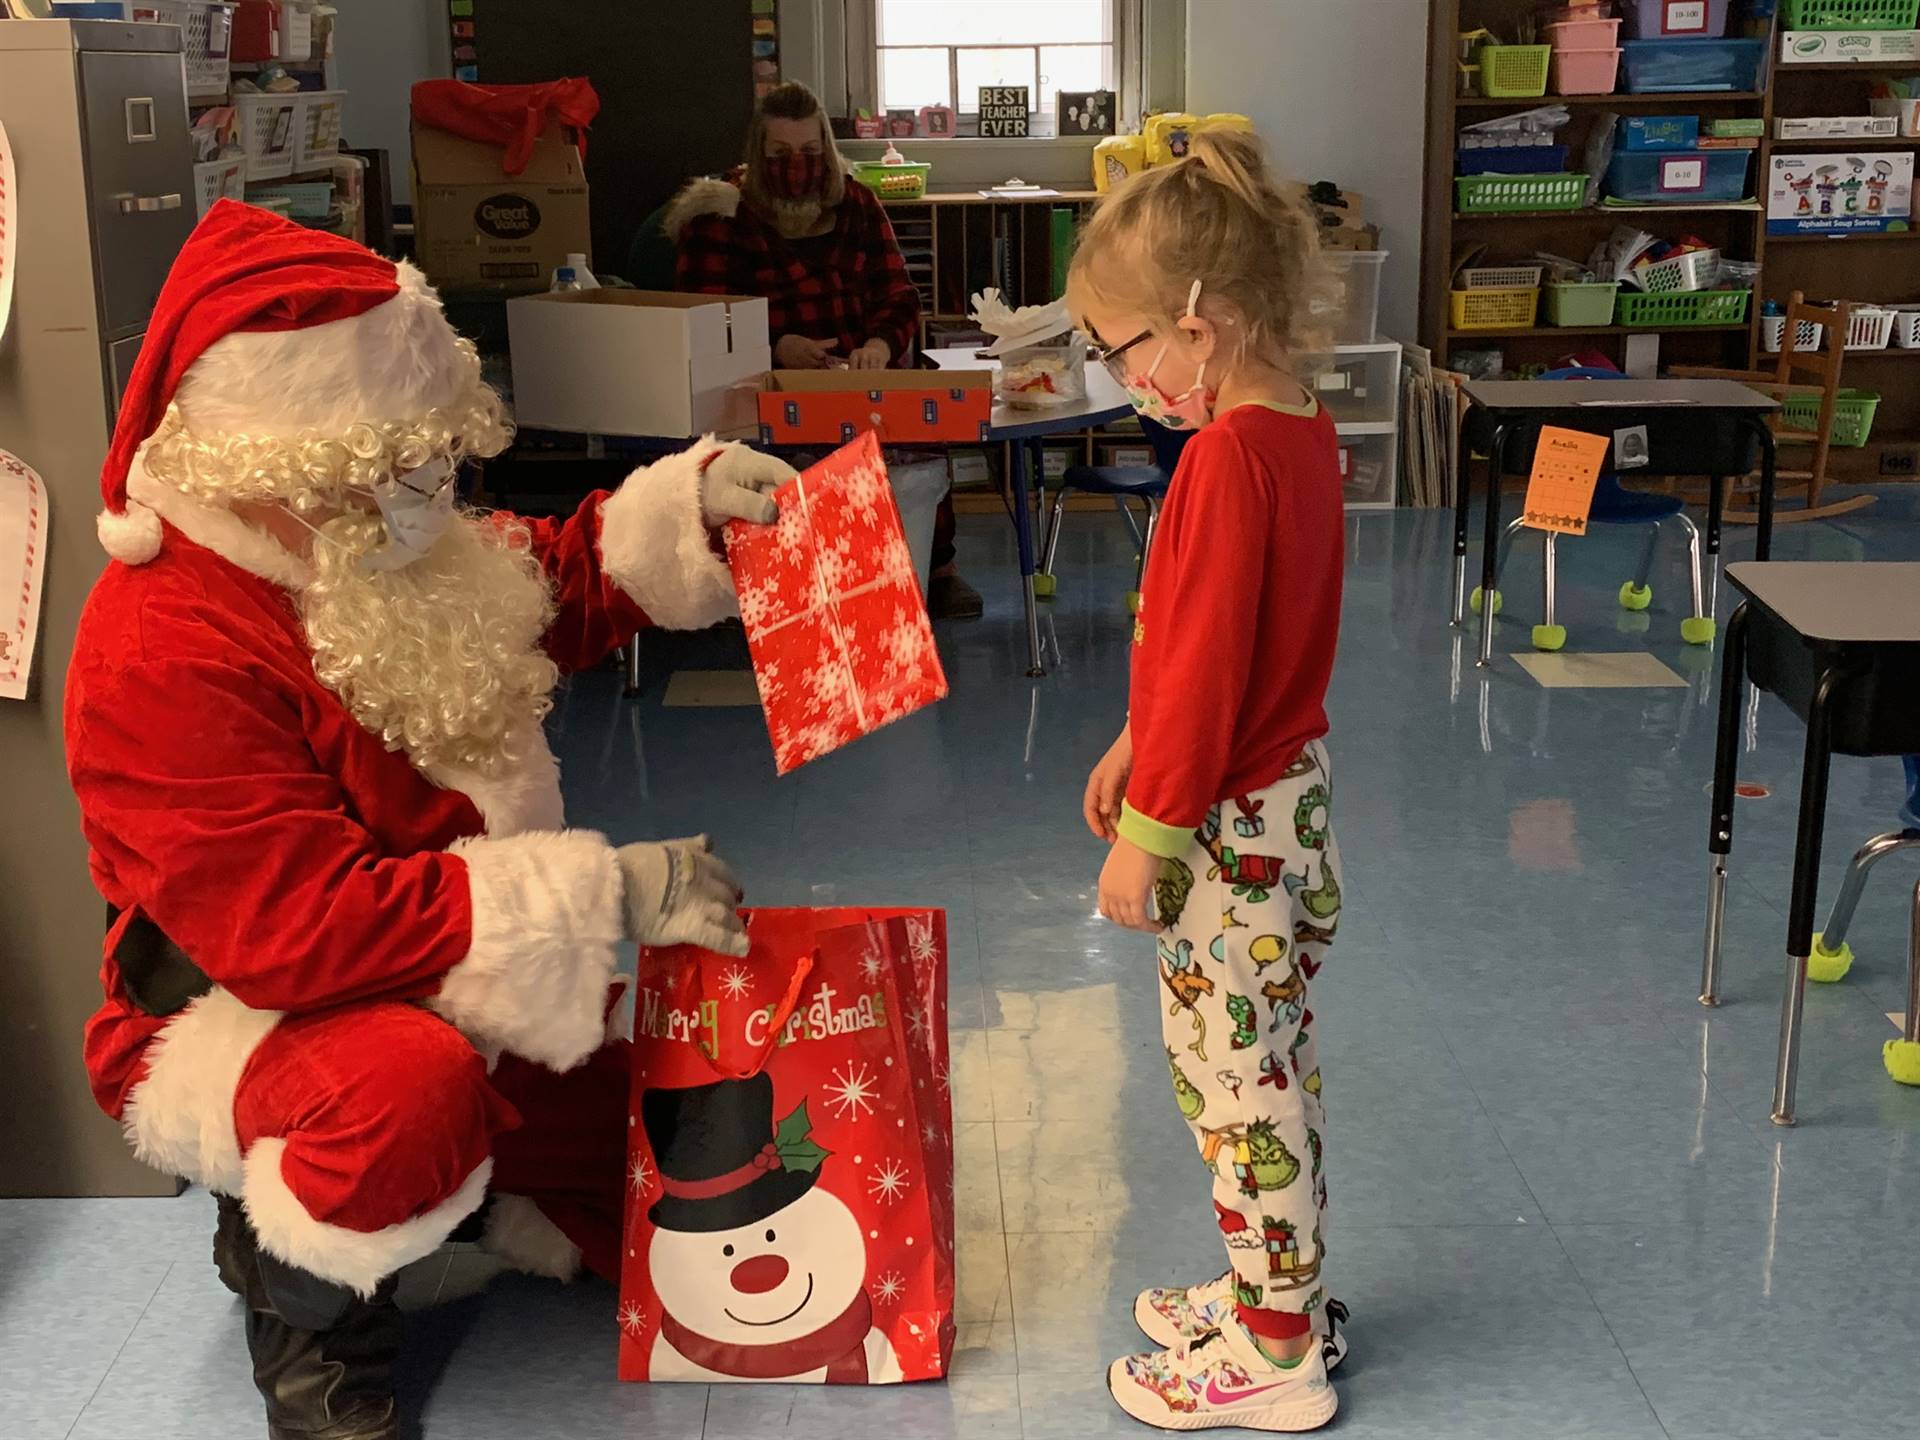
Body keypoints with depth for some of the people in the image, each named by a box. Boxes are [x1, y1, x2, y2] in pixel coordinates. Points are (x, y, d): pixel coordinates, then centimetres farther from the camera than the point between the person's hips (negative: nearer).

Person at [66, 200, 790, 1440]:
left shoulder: (368, 556, -4)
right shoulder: (165, 658, -31)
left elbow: (554, 592, 13)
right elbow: (303, 931, -36)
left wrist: (680, 509, -8)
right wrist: (608, 893, -36)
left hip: (452, 985, 8)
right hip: (238, 1026, -8)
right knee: (410, 1085, -42)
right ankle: (301, 1299, -9)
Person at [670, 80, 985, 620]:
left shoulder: (857, 206, 18)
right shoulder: (721, 215, 6)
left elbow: (898, 296, 13)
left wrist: (880, 344, -12)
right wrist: (777, 347, -22)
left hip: (866, 379, 3)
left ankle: (935, 562, -12)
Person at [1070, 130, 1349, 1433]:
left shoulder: (1230, 456, -23)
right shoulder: (1301, 431, 7)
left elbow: (1206, 663, -23)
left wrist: (1150, 831, -17)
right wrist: (1136, 750, 21)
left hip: (1234, 829, -10)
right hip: (1286, 799, 10)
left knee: (1238, 1081, 4)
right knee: (1267, 1069, 21)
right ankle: (1283, 1293, 36)